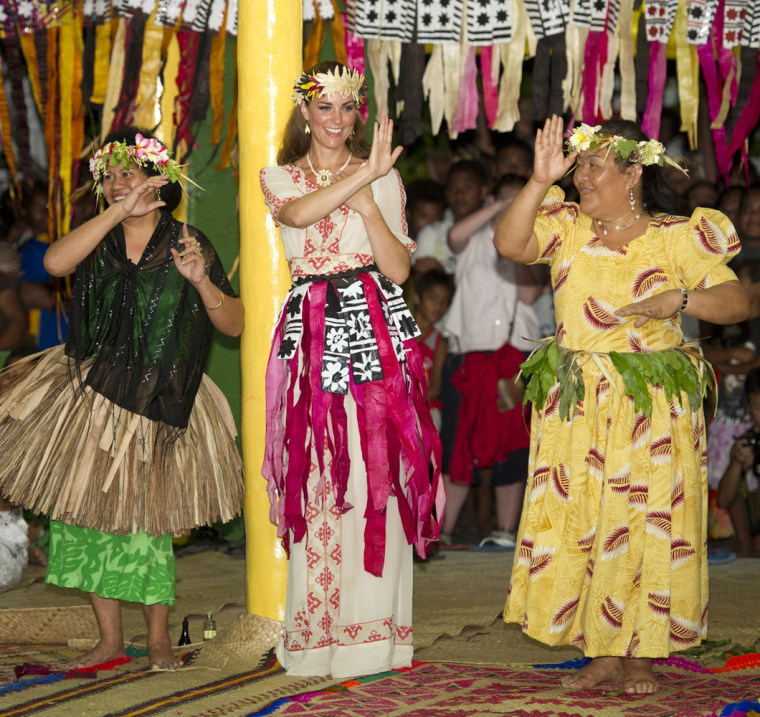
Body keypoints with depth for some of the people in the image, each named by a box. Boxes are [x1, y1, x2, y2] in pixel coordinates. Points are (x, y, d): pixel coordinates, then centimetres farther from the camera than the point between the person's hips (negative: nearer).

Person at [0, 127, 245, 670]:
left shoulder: (187, 243, -1)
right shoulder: (99, 241, 5)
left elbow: (235, 325, -1)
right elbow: (55, 262, -19)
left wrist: (200, 281, -20)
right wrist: (119, 212, -23)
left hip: (156, 401, -3)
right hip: (90, 396, 3)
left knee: (144, 520, -2)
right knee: (87, 512, 3)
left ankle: (159, 639, 15)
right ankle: (110, 640, 15)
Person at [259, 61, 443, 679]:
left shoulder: (383, 177, 11)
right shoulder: (279, 178, 12)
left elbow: (399, 267, 2)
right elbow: (298, 213, -13)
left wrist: (367, 200, -10)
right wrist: (361, 176, -23)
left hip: (377, 329, 0)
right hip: (312, 330, 1)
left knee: (376, 471, -6)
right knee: (316, 476, -2)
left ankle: (372, 629, -1)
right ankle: (317, 633, 4)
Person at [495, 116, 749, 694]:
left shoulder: (677, 237, -2)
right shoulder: (569, 228, 8)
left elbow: (737, 302, -5)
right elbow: (509, 244, -7)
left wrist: (677, 300, -21)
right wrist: (540, 181, -15)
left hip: (652, 403, -3)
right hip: (575, 403, 4)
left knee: (646, 522, -2)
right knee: (580, 521, 1)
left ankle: (642, 654, 9)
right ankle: (603, 653, 10)